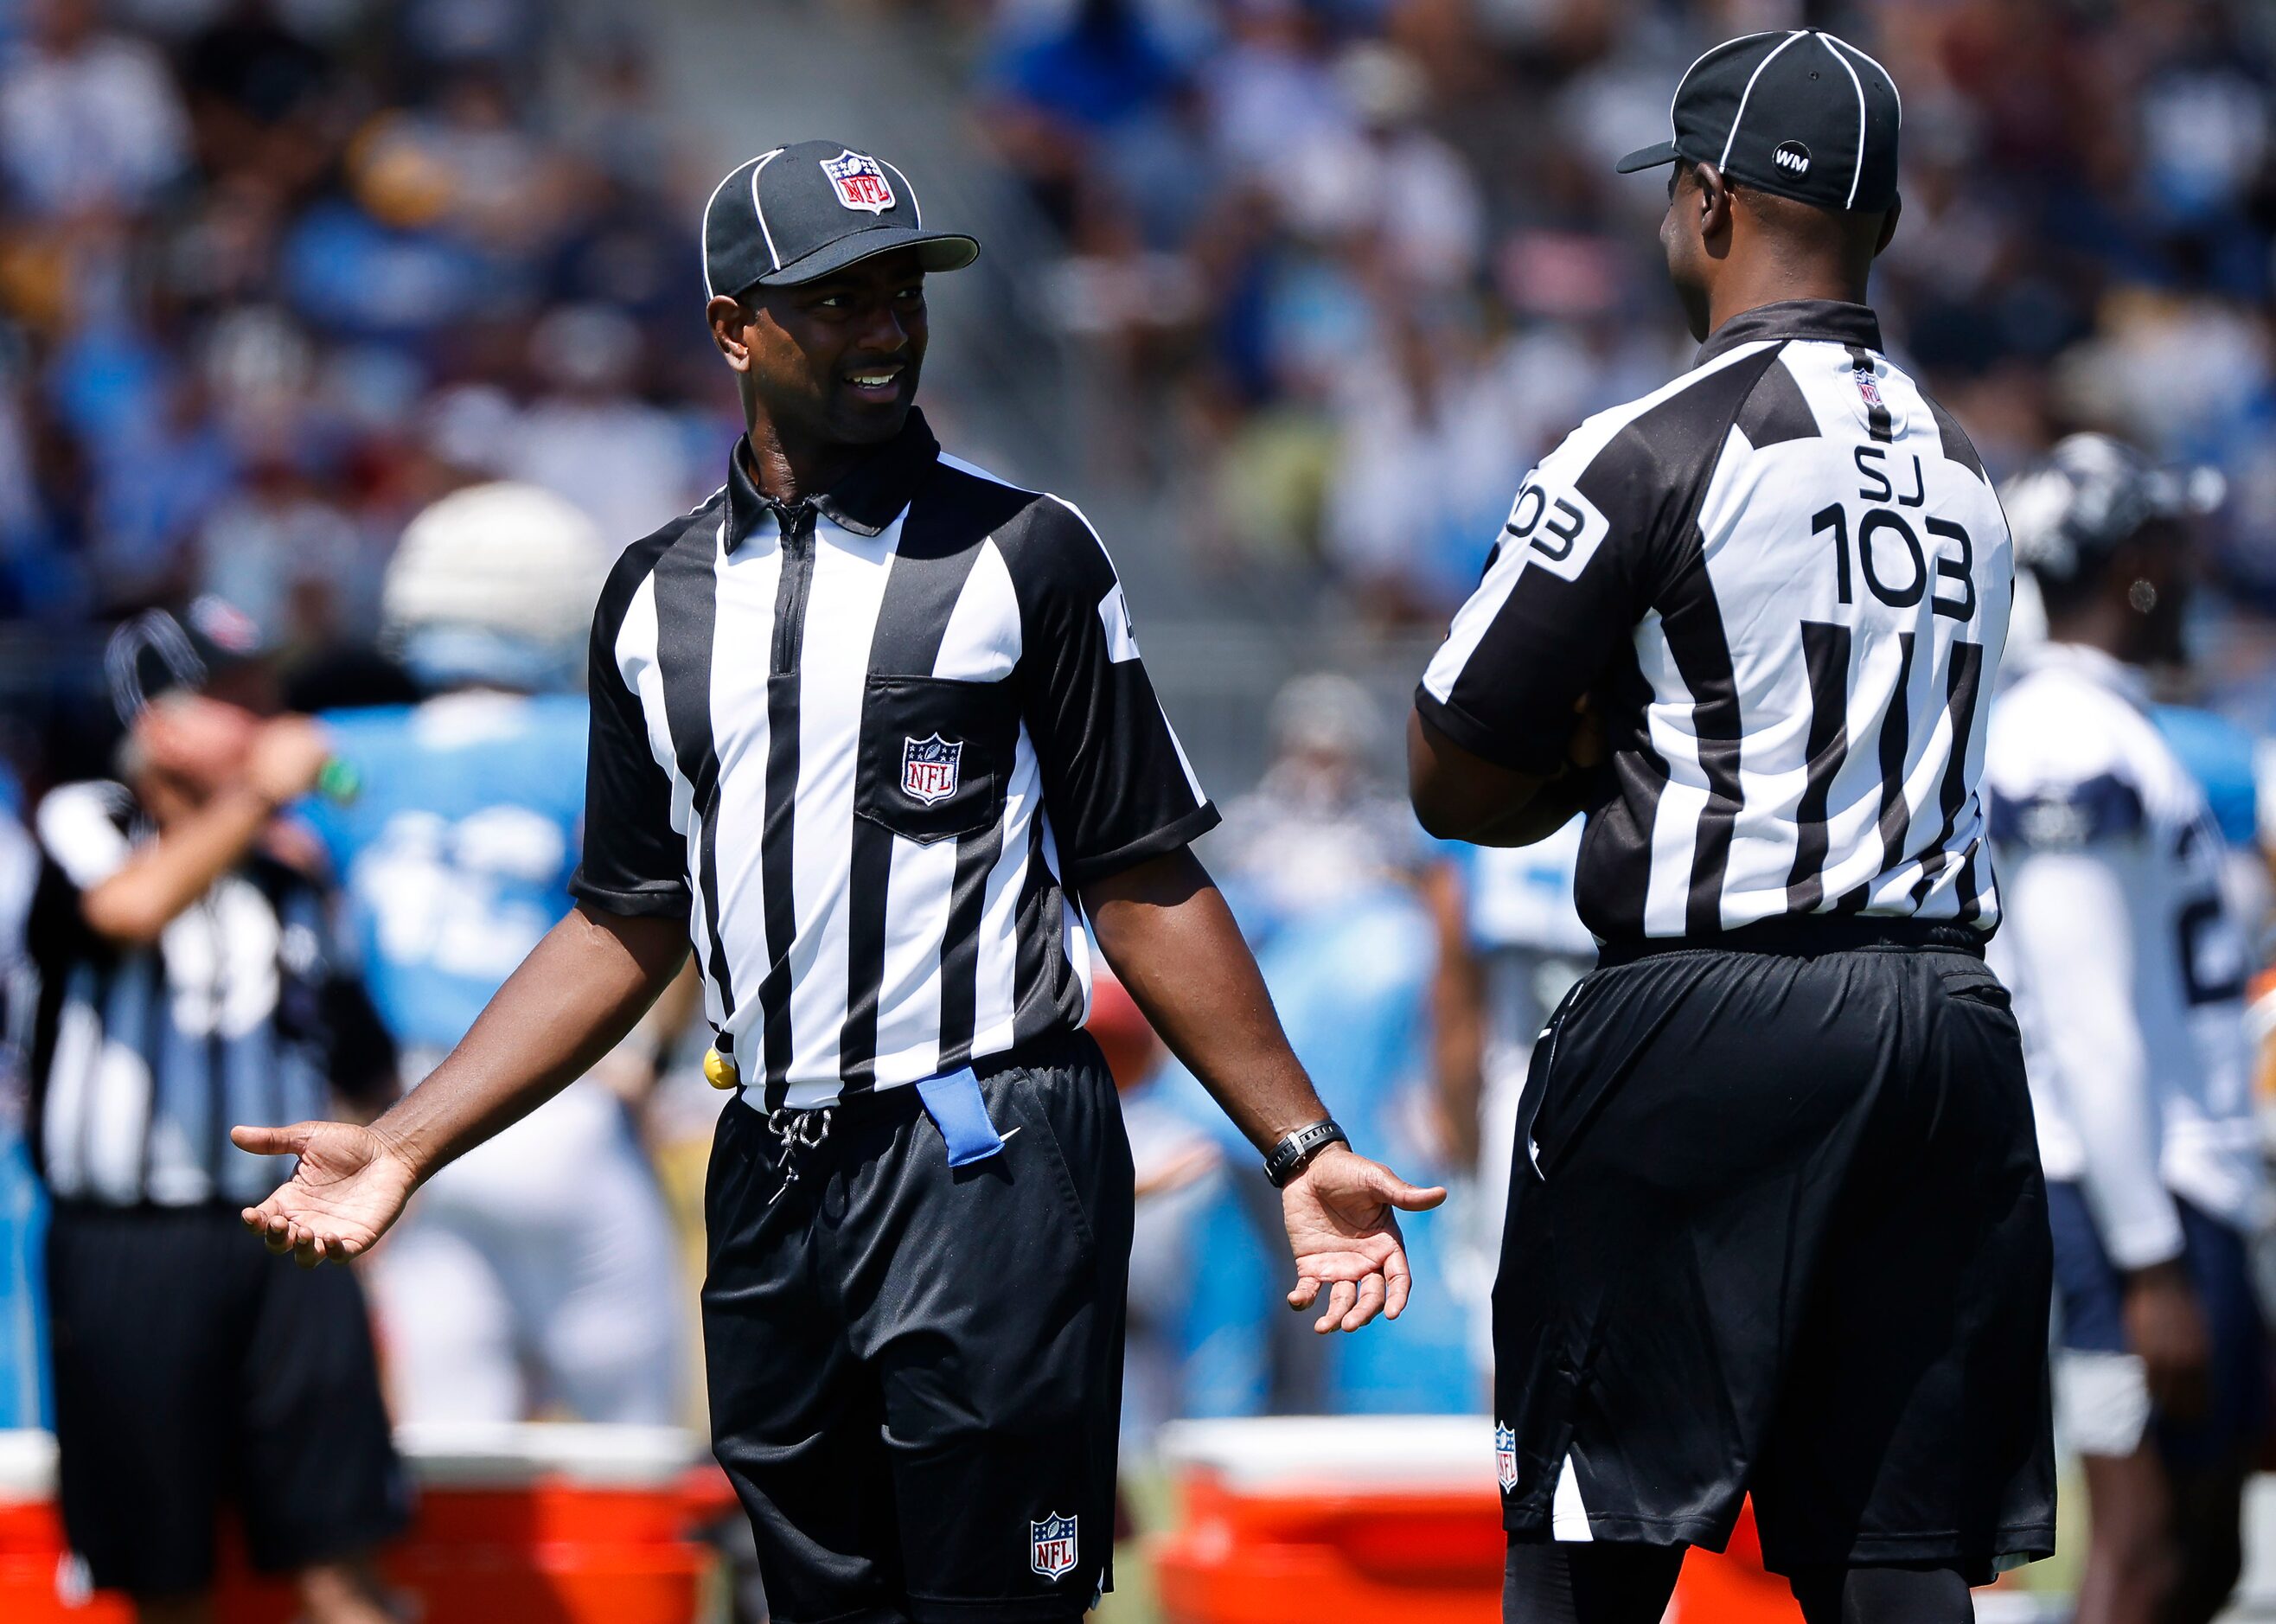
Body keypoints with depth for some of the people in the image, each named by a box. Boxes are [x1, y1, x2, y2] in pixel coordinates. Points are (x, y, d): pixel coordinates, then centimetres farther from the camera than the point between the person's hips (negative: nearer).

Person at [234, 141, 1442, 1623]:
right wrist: (403, 1150, 8)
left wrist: (1302, 1150, -6)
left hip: (989, 1175, -5)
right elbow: (628, 927, 16)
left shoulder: (1025, 555, 1)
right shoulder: (658, 597, 13)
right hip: (770, 1188, 5)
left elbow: (1146, 885, 0)